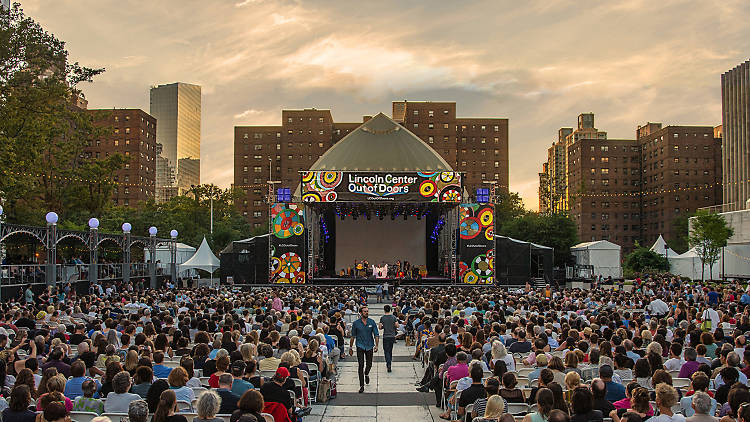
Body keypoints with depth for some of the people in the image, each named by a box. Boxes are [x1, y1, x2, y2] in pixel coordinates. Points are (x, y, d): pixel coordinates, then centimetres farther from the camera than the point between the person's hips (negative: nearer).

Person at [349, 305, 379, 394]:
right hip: (360, 346, -2)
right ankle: (361, 386, -4)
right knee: (360, 366, -7)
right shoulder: (356, 323, -2)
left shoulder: (372, 322, 0)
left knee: (369, 364, 11)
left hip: (369, 346, 2)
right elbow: (353, 336, 5)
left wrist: (376, 345, -12)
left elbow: (376, 335, 1)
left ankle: (366, 374, 46)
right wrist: (350, 348, 6)